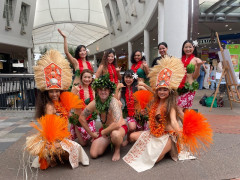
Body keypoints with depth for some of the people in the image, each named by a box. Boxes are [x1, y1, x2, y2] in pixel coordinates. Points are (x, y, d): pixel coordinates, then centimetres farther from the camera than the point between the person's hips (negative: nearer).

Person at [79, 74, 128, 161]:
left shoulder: (113, 102, -26)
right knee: (93, 154, -10)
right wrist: (91, 133, 2)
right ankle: (109, 143, 21)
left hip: (120, 128, -5)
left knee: (115, 134, -40)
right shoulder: (94, 103, -11)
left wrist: (103, 132, -19)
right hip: (105, 129, 5)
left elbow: (117, 124, -36)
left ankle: (117, 150, -4)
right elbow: (82, 118, 2)